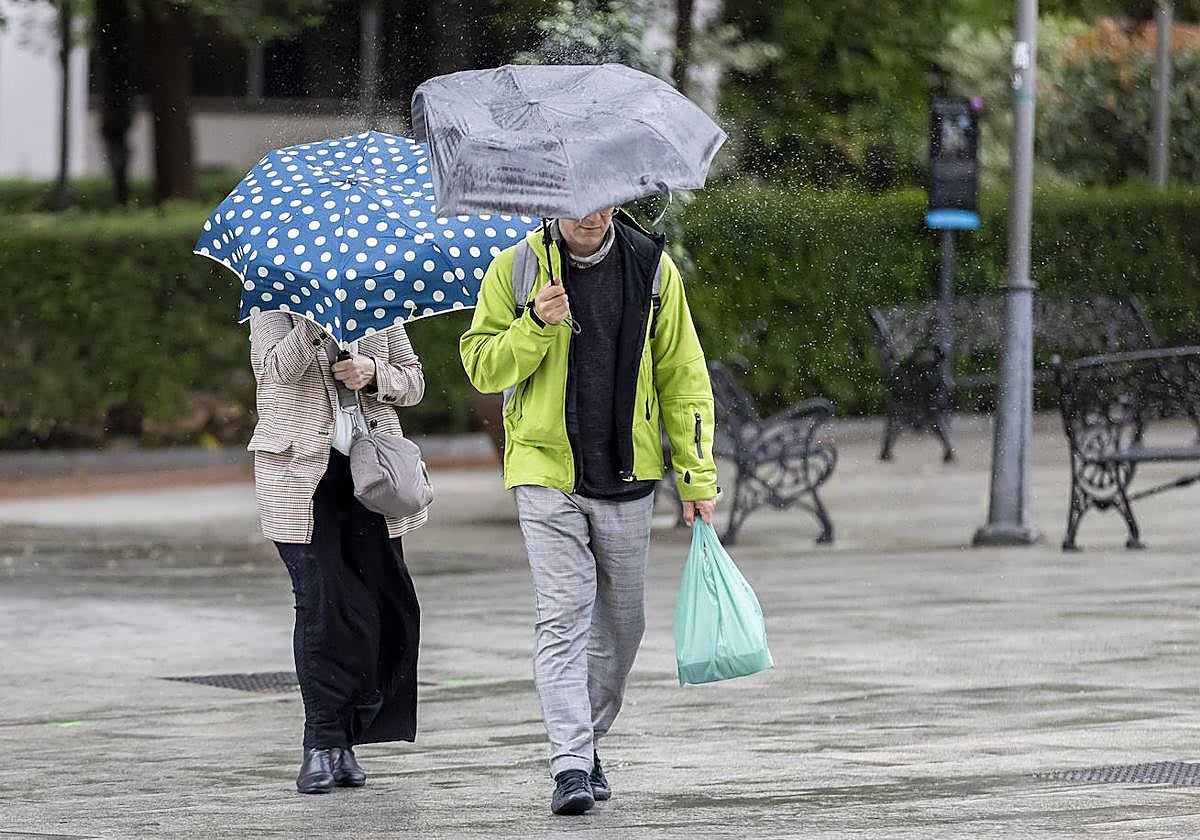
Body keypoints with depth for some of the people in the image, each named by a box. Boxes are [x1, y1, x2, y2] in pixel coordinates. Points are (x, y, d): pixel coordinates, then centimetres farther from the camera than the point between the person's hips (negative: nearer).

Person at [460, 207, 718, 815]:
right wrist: (536, 326, -20)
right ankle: (570, 765, -15)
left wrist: (697, 475, 3)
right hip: (546, 473, -2)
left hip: (626, 474, 3)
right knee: (562, 616, -12)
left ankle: (589, 739, 29)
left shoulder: (652, 269, 2)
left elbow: (682, 376, 7)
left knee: (621, 619, 11)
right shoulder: (516, 269, -2)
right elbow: (482, 367, -2)